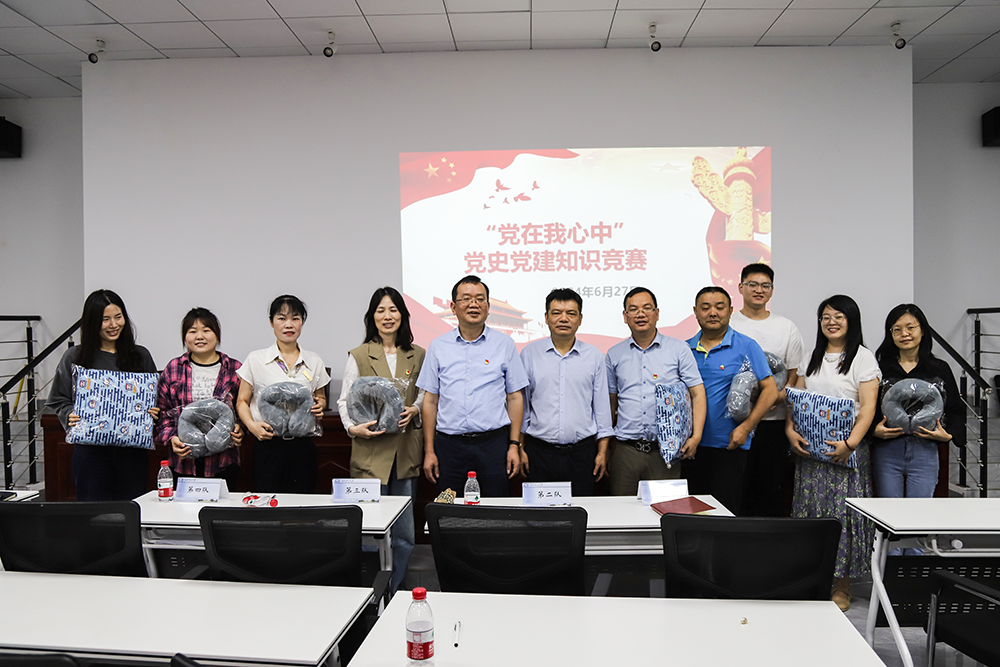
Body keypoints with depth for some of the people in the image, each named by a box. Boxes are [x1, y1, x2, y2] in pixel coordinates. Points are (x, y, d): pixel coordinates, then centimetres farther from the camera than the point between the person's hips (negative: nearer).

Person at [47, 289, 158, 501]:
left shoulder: (141, 356, 8)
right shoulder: (74, 357, 3)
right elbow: (59, 401, 6)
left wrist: (153, 412, -7)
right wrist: (70, 416, -13)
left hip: (133, 448, 1)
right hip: (91, 449, -1)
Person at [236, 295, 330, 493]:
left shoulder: (314, 362, 8)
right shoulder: (256, 360, 3)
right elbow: (242, 401, 6)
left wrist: (319, 406, -3)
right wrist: (251, 425, -12)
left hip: (302, 447, 2)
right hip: (268, 445, -2)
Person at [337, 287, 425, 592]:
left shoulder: (417, 355, 11)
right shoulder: (359, 356, 2)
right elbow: (345, 400, 2)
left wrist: (414, 410, -2)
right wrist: (353, 427, -16)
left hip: (406, 451, 3)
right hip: (371, 451, -3)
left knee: (404, 534, 7)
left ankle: (394, 594, 23)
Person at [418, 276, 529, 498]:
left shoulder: (504, 344, 4)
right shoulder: (438, 347, 6)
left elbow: (514, 398, 6)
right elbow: (430, 401, 8)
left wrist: (514, 445, 0)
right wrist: (429, 450, 4)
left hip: (493, 444, -1)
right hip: (449, 444, 1)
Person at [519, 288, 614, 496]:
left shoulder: (594, 356, 5)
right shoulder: (529, 353, 3)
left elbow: (602, 406, 8)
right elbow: (520, 403, 7)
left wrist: (602, 451, 4)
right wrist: (519, 448, 3)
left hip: (582, 453, 1)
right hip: (540, 453, 0)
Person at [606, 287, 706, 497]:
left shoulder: (678, 350, 4)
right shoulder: (614, 355, 10)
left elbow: (697, 393, 2)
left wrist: (696, 436, -9)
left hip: (665, 450, -1)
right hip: (625, 449, 2)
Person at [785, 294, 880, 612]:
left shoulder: (863, 357, -1)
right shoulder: (811, 357, 13)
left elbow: (868, 407, -9)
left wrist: (850, 443, -21)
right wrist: (790, 431, -6)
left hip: (845, 447, -4)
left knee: (841, 511, -2)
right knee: (810, 509, 6)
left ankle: (841, 587, 10)